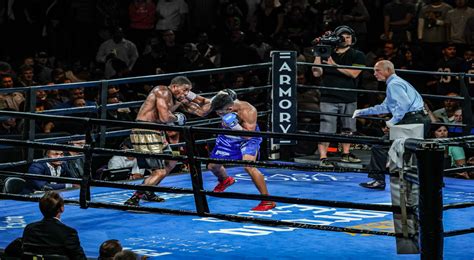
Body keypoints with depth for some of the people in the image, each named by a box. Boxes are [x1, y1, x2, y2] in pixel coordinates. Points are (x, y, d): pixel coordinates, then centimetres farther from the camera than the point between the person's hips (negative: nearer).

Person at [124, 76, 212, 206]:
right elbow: (164, 117, -24)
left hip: (156, 133, 10)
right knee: (160, 172, -14)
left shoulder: (179, 100, 15)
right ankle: (133, 200, -14)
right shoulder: (163, 92, -13)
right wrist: (177, 118, -6)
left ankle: (148, 193, 36)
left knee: (170, 163, 27)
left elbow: (201, 112, 19)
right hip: (144, 133, -10)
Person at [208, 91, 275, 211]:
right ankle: (225, 180, 51)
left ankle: (268, 201, -18)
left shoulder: (248, 111, -38)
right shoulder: (220, 104, -26)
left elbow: (249, 134, -34)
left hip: (248, 138, -5)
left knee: (248, 166, -28)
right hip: (228, 137, 5)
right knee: (212, 166, 12)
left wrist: (235, 126, -48)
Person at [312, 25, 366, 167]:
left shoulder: (357, 56, 4)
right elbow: (316, 73, -1)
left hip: (349, 99, 2)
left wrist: (335, 65, -14)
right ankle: (323, 158, -12)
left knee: (347, 128, 14)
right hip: (329, 98, -2)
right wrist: (318, 55, -7)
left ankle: (346, 154, 29)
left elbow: (354, 73, -13)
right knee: (326, 129, -10)